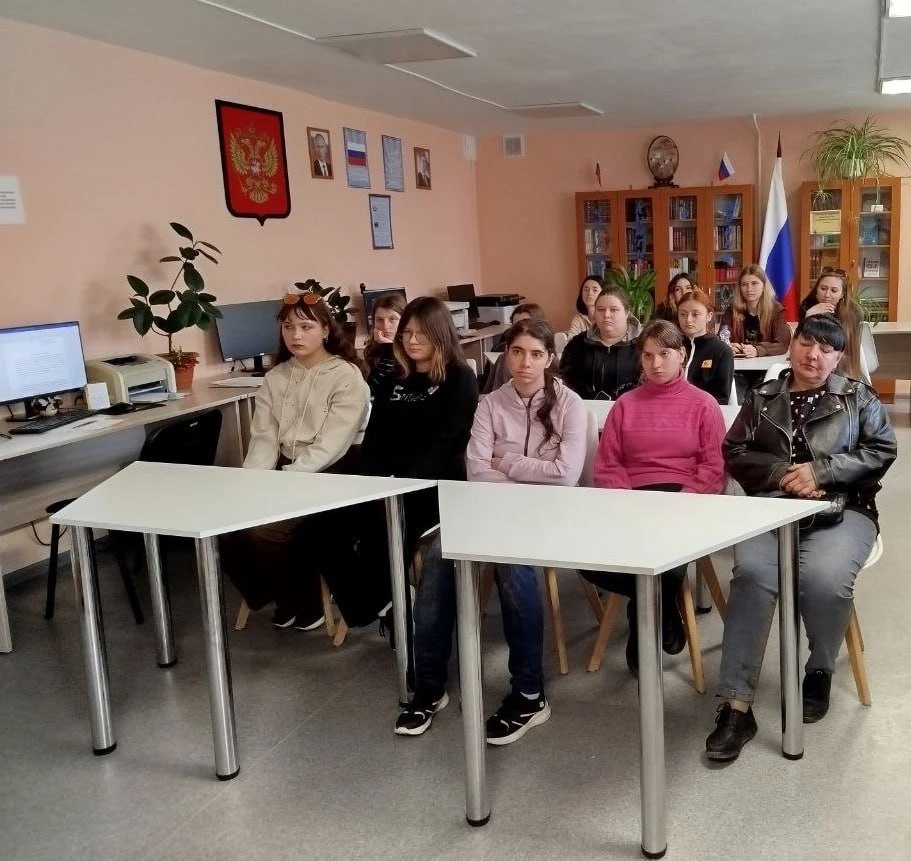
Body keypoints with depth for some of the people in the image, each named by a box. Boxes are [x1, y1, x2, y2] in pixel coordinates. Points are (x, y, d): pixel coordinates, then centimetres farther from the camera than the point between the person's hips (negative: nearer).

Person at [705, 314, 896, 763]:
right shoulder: (762, 398, 16)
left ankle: (820, 671, 1)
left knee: (824, 578, -33)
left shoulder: (858, 397, 14)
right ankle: (736, 706, -27)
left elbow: (882, 451, 3)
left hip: (842, 511, 0)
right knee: (752, 573, -31)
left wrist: (821, 470, -10)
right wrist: (782, 472, -10)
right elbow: (734, 453, 8)